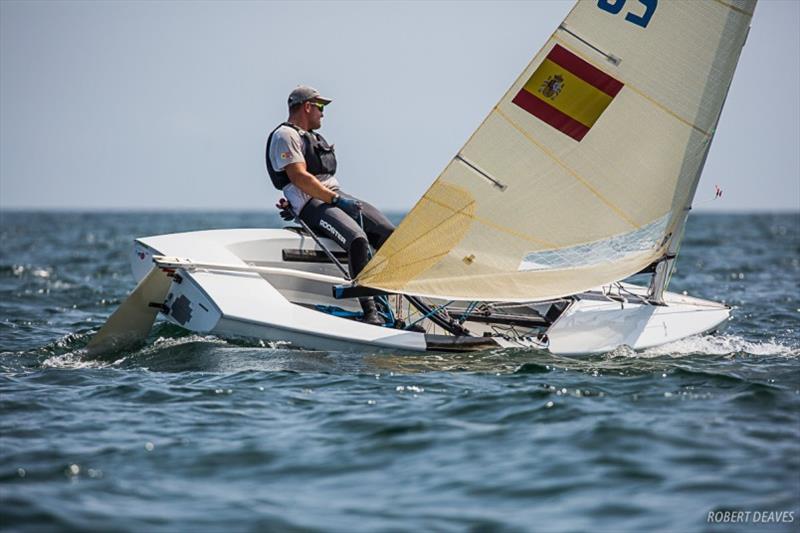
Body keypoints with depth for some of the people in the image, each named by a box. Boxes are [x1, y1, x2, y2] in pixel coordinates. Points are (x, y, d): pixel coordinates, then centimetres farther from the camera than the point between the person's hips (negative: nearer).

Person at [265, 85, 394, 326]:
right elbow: (299, 177, -16)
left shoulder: (314, 138, 28)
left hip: (336, 196, 9)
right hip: (312, 204, -9)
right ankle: (369, 312, -34)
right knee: (358, 239, -32)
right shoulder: (285, 136, -4)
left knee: (388, 232, -6)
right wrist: (335, 198, -20)